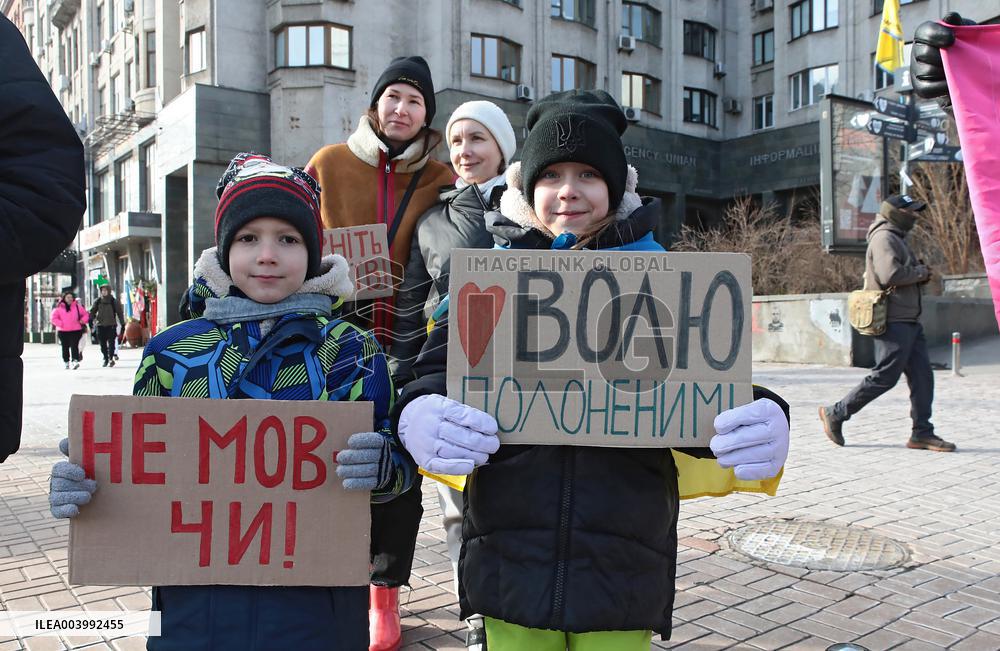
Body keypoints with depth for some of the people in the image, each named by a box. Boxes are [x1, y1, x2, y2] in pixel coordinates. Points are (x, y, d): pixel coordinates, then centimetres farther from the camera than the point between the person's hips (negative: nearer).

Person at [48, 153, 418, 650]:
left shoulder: (352, 350, -4)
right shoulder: (172, 349, 3)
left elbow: (395, 460, -6)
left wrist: (382, 465, -29)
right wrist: (81, 486, -11)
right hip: (192, 603, 2)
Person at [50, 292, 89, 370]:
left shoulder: (77, 306, 7)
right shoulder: (59, 308, 4)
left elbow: (86, 314, 15)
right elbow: (53, 317, 3)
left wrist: (82, 321, -1)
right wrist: (61, 324, -8)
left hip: (75, 330, -1)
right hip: (63, 331, 1)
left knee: (74, 346, -13)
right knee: (65, 347, 8)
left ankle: (75, 361, -23)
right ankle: (66, 362, 18)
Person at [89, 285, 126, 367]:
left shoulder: (114, 301, 1)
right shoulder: (98, 301, 8)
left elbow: (119, 312, 3)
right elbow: (93, 311, 12)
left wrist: (122, 323, 0)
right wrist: (91, 320, -1)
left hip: (111, 325, -3)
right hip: (100, 325, 3)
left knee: (111, 342, -10)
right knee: (103, 343, 5)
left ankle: (111, 358, -8)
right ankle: (106, 359, 15)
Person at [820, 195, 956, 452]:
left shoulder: (897, 238, 23)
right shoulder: (884, 238, -10)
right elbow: (890, 275, -25)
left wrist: (922, 273, 6)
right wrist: (920, 272, -9)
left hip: (909, 322, 10)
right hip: (893, 322, -10)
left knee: (922, 375, 6)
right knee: (884, 377, -8)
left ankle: (922, 433, 9)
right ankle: (836, 413, 2)